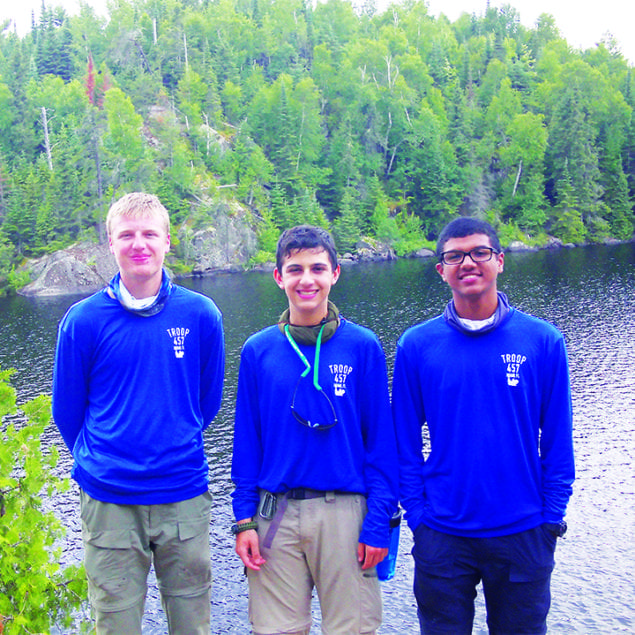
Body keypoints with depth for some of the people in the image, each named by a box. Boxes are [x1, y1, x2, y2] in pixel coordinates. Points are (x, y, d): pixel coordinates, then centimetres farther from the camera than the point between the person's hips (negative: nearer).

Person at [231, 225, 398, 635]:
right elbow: (247, 442, 6)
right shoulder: (258, 351, 3)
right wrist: (245, 518, 2)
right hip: (275, 516, 2)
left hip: (345, 511, -1)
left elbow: (382, 442, -1)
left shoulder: (363, 347, -2)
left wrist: (379, 520, -6)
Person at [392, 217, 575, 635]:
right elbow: (405, 443, 1)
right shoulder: (416, 346, -3)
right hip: (442, 536, 0)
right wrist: (417, 514, -5)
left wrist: (552, 516, -3)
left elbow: (557, 442, 1)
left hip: (524, 536, 0)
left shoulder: (543, 341, -3)